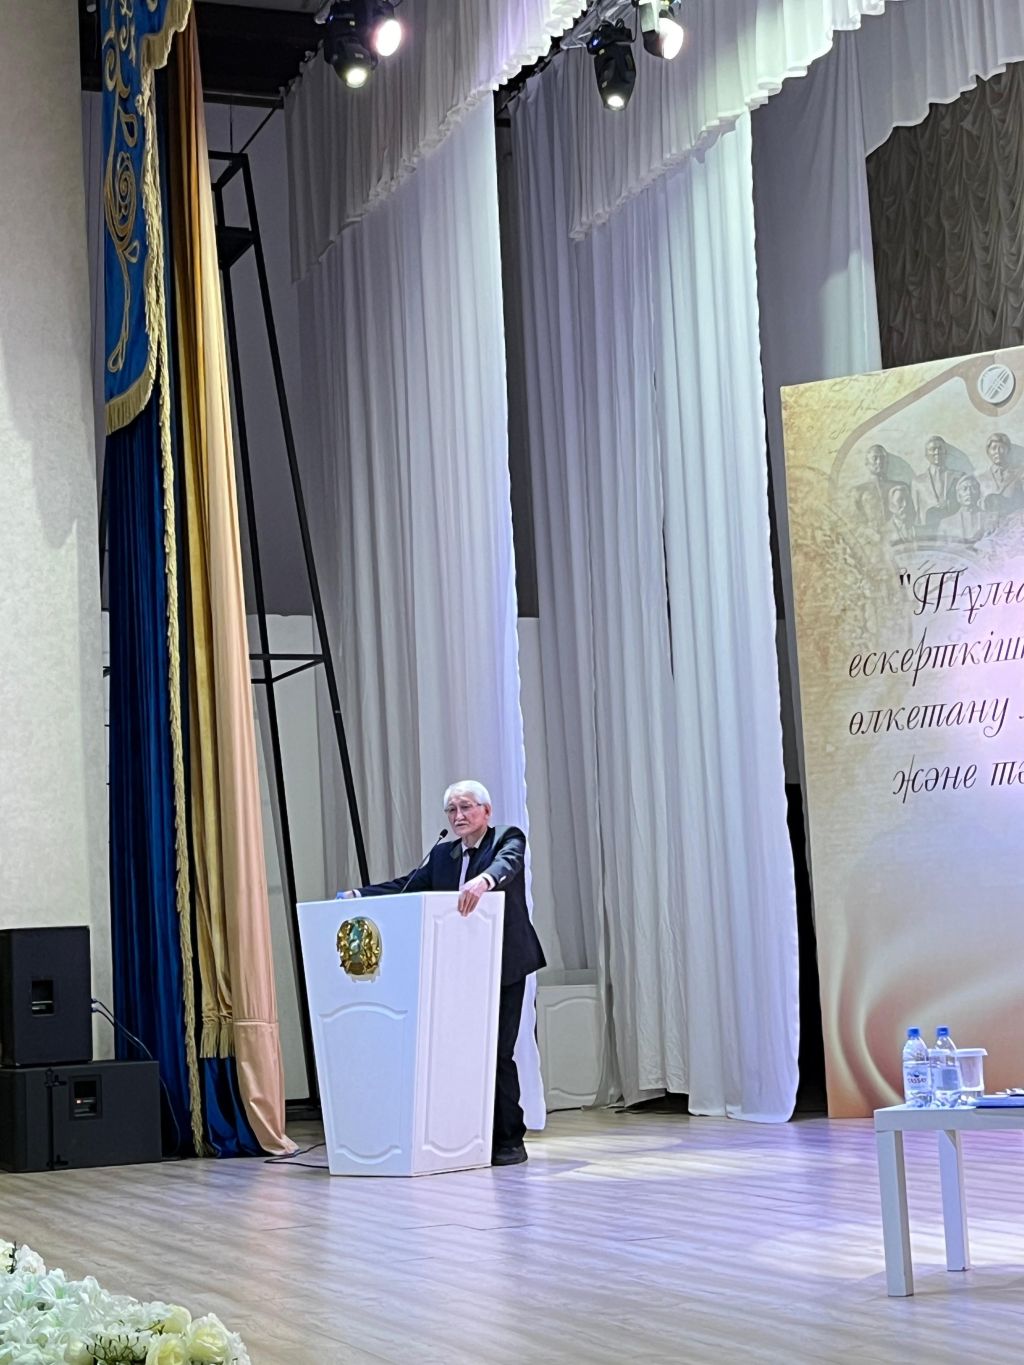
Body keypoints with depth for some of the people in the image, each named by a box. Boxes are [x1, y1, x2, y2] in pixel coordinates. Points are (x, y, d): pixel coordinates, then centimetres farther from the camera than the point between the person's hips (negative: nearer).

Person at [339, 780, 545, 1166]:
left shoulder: (507, 839, -2)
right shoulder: (442, 854, 15)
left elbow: (507, 863, -25)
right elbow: (406, 886, 8)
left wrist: (483, 880, -47)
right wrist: (359, 895, -5)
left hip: (502, 967, -5)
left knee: (497, 1051, -5)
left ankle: (509, 1141, 5)